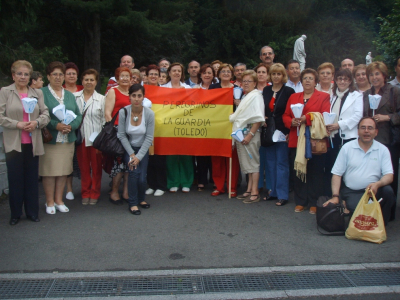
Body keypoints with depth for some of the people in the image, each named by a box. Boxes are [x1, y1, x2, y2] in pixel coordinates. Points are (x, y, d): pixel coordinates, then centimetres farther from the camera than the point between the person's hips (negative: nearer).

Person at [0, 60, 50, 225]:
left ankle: (32, 212, 20)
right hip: (13, 143, -2)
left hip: (33, 143, 2)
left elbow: (46, 114, 6)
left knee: (32, 179, 8)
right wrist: (18, 124, -15)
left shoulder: (37, 93, 9)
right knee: (15, 180, 4)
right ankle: (15, 213, 17)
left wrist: (37, 122, -13)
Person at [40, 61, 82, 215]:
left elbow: (78, 115, 10)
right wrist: (56, 125, -20)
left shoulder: (70, 95, 16)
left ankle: (59, 200, 20)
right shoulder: (42, 93, -1)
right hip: (49, 139, -4)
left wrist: (71, 126, -9)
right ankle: (50, 202, 12)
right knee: (49, 171, -1)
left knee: (63, 171, 8)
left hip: (68, 140, 5)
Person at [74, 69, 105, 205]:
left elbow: (104, 120, 0)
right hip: (80, 138, 1)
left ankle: (94, 194, 20)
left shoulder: (101, 99, 1)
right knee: (83, 167, 9)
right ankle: (85, 193, 22)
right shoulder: (74, 97, 5)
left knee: (96, 167, 6)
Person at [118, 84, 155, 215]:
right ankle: (133, 203, -4)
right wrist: (131, 154, -14)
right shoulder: (123, 112, -18)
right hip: (128, 148, -1)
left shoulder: (149, 113, -18)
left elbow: (149, 138, -13)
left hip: (142, 149, 1)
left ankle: (141, 199, 24)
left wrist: (138, 156, -16)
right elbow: (122, 135, -11)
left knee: (142, 178, -9)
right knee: (134, 171, -23)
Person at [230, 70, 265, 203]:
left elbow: (258, 118, -17)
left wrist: (250, 134, -20)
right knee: (247, 163, 12)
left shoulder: (256, 96, -9)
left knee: (253, 163, -3)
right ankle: (249, 190, 20)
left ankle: (254, 192, 2)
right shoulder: (246, 96, 19)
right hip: (241, 134, 9)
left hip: (250, 134, -9)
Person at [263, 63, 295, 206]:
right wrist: (263, 118, -1)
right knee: (270, 162, 11)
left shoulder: (289, 91, -5)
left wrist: (289, 132, -13)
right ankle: (273, 191, 21)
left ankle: (282, 195, 4)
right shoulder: (266, 90, 10)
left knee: (281, 163, -2)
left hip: (282, 132, -5)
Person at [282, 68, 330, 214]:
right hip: (296, 140, 4)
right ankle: (300, 202, 15)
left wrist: (306, 118, -19)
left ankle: (314, 203, 9)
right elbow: (285, 116, 14)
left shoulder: (323, 97, 5)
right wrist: (292, 122, -8)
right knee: (298, 171, 5)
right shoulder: (293, 97, 17)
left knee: (315, 172, 0)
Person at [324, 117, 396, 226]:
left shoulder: (383, 150, 5)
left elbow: (389, 176, -3)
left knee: (388, 191, -29)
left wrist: (377, 184, -25)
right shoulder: (347, 148, 3)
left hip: (373, 190, 3)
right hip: (351, 192, -3)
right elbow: (337, 174, 0)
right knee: (356, 207, -33)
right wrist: (335, 196, -11)